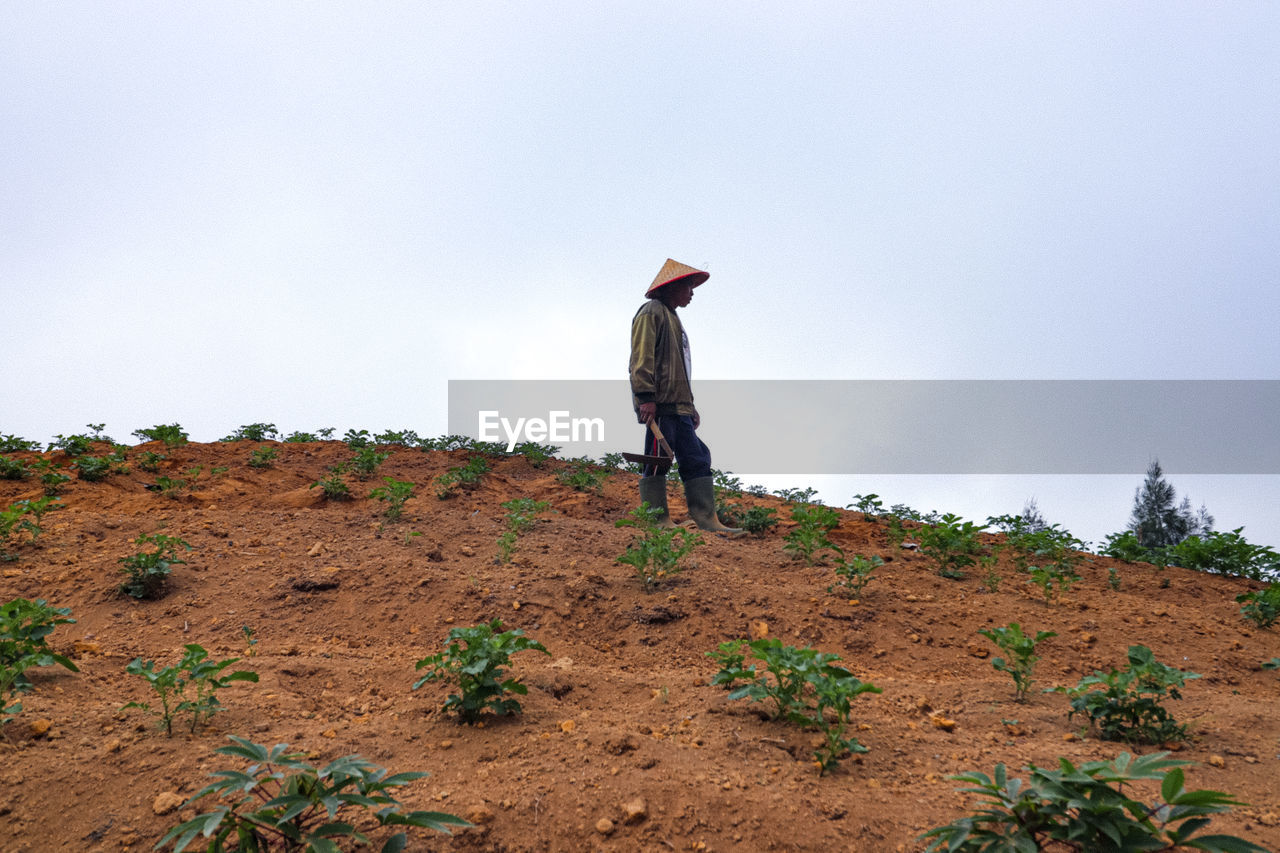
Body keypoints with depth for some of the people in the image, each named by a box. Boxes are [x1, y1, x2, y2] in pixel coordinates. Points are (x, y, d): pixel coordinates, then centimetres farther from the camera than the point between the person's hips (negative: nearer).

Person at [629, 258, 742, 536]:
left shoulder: (672, 318, 28)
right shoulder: (651, 312, -4)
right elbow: (642, 357, -15)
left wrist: (690, 405, 25)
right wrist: (646, 396, -23)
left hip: (678, 406, 10)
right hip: (659, 404, -10)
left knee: (697, 459, 6)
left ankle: (707, 519, 6)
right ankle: (658, 520, -3)